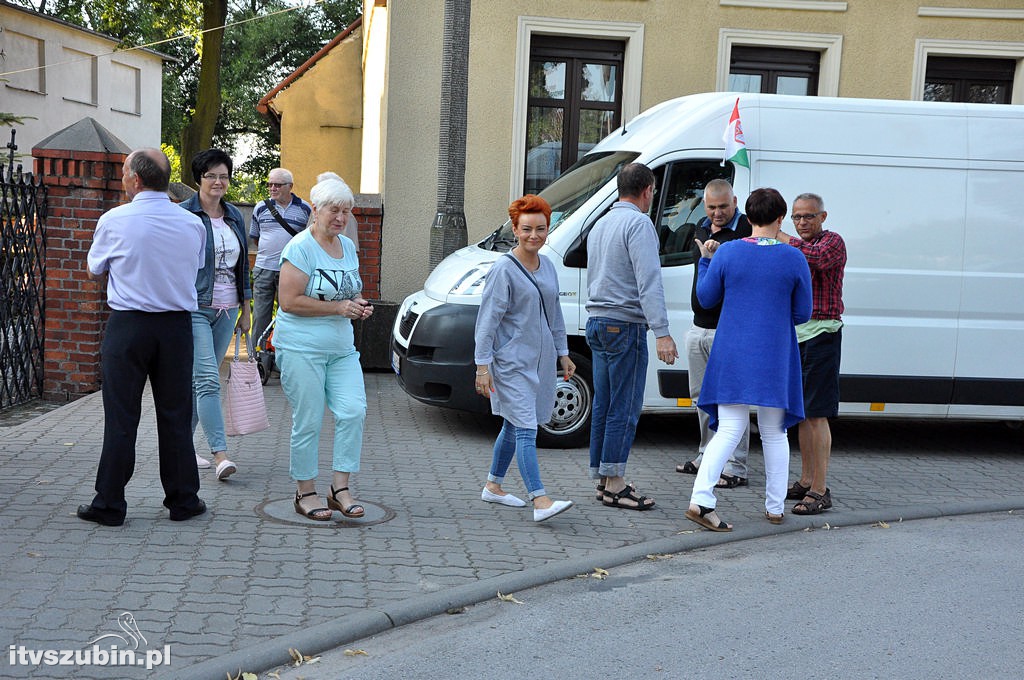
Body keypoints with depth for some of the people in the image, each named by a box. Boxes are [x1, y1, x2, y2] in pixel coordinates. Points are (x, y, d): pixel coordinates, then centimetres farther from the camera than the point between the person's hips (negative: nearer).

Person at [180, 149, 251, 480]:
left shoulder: (234, 216, 13)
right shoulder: (184, 215, -5)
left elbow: (243, 264, 18)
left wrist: (245, 310, 16)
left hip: (226, 310, 6)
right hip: (194, 308, -6)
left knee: (200, 380, 11)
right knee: (207, 379, -12)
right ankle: (220, 454, -15)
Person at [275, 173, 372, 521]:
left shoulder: (348, 246, 13)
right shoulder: (301, 247, -10)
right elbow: (289, 301, -17)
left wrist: (358, 306, 4)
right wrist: (338, 308, -18)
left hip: (342, 348, 7)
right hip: (301, 348, -6)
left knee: (353, 411, -7)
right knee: (308, 422, -1)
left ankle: (340, 488, 2)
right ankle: (305, 493, 13)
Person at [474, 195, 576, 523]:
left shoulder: (547, 266, 11)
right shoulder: (504, 270, -11)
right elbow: (487, 320, -12)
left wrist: (563, 353, 20)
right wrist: (483, 365, -15)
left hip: (540, 360, 8)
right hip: (512, 362, -8)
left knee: (514, 425, 15)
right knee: (526, 429, -12)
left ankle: (493, 486, 29)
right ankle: (540, 501, -16)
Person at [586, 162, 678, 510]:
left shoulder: (601, 224, 17)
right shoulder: (638, 223, -11)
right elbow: (649, 283, -21)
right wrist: (662, 333, -24)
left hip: (598, 323, 9)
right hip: (625, 325, -9)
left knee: (603, 405, 12)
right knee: (624, 409, -5)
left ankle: (601, 477, 18)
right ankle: (615, 485, -3)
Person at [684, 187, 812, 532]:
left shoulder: (727, 252, -4)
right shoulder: (793, 259, -5)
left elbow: (706, 298, 6)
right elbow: (802, 314, 1)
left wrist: (705, 260, 18)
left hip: (732, 356, 1)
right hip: (775, 358, -1)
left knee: (729, 430, 3)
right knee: (774, 433, 12)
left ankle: (700, 500, -11)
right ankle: (775, 507, 19)